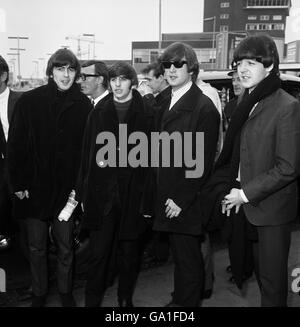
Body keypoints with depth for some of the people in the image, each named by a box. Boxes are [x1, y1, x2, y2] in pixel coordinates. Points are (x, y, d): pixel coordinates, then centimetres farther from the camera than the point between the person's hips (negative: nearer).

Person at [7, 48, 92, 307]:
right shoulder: (29, 101, -4)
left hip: (66, 190, 0)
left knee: (65, 247, 12)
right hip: (34, 189, 0)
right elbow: (15, 145, -2)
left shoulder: (84, 105, -3)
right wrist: (18, 183, -5)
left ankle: (66, 292, 32)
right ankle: (39, 293, 32)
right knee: (37, 248, 13)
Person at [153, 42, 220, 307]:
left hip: (187, 203, -7)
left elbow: (203, 161, -16)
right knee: (180, 257, 20)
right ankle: (179, 301, 36)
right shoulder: (166, 105, 12)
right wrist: (164, 195, 7)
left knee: (188, 260, 7)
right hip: (169, 198, 7)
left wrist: (181, 200, -16)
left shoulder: (204, 108, -13)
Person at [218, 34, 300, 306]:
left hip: (272, 207, -7)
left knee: (272, 276, 7)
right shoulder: (247, 104, 6)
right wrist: (235, 189, 0)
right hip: (250, 203, 7)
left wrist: (246, 192, -17)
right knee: (260, 270, 21)